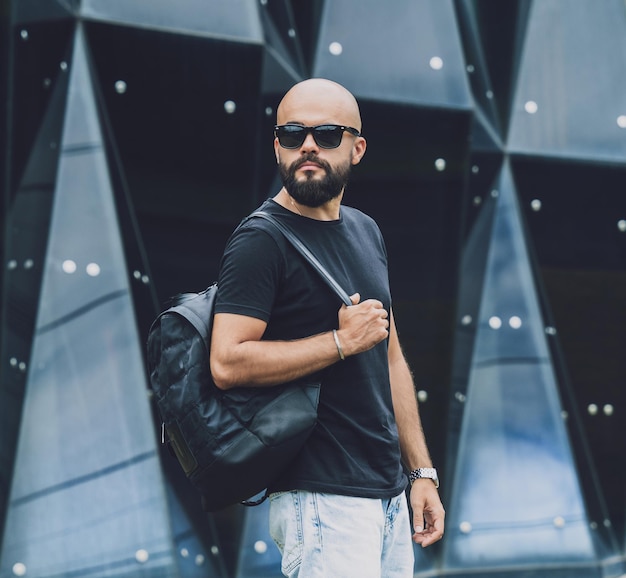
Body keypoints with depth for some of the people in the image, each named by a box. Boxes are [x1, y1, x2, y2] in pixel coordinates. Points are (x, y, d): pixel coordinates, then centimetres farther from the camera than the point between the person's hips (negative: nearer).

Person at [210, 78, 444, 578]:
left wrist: (422, 472, 15)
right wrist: (342, 341, -15)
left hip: (390, 495, 7)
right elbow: (228, 363, -21)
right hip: (324, 500, -7)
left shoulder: (365, 232, 14)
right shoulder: (261, 241, -10)